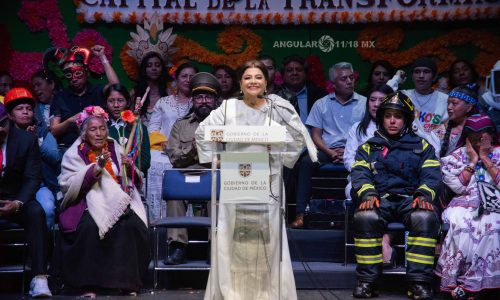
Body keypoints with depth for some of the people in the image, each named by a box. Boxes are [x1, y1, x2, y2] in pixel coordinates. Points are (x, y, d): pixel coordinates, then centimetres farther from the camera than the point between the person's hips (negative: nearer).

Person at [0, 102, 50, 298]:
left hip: (17, 200, 0)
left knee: (36, 212, -32)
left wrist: (18, 203, -24)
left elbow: (32, 178, -5)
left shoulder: (26, 140, -3)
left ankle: (39, 278, -34)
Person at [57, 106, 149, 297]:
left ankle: (128, 283, -19)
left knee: (131, 224, -29)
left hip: (117, 202, 3)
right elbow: (69, 185, -10)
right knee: (90, 227, -35)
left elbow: (135, 182, 18)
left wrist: (129, 168, -4)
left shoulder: (116, 149, 17)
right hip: (88, 204, -3)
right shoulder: (74, 154, 6)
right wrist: (97, 167, -17)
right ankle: (89, 285, -25)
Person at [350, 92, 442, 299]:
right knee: (365, 217, -34)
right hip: (379, 200, 0)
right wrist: (368, 194, -17)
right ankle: (367, 281, -26)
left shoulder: (422, 146, 21)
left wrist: (424, 195, -15)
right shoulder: (368, 148, 22)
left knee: (425, 218, -35)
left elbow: (432, 174, 6)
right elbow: (360, 173, 5)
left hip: (410, 199, 0)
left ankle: (419, 282, -30)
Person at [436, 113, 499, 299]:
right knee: (460, 223, -35)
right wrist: (473, 161, 0)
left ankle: (471, 282, -30)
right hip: (465, 204, 0)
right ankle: (454, 280, -30)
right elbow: (458, 187, 1)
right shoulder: (459, 155, 12)